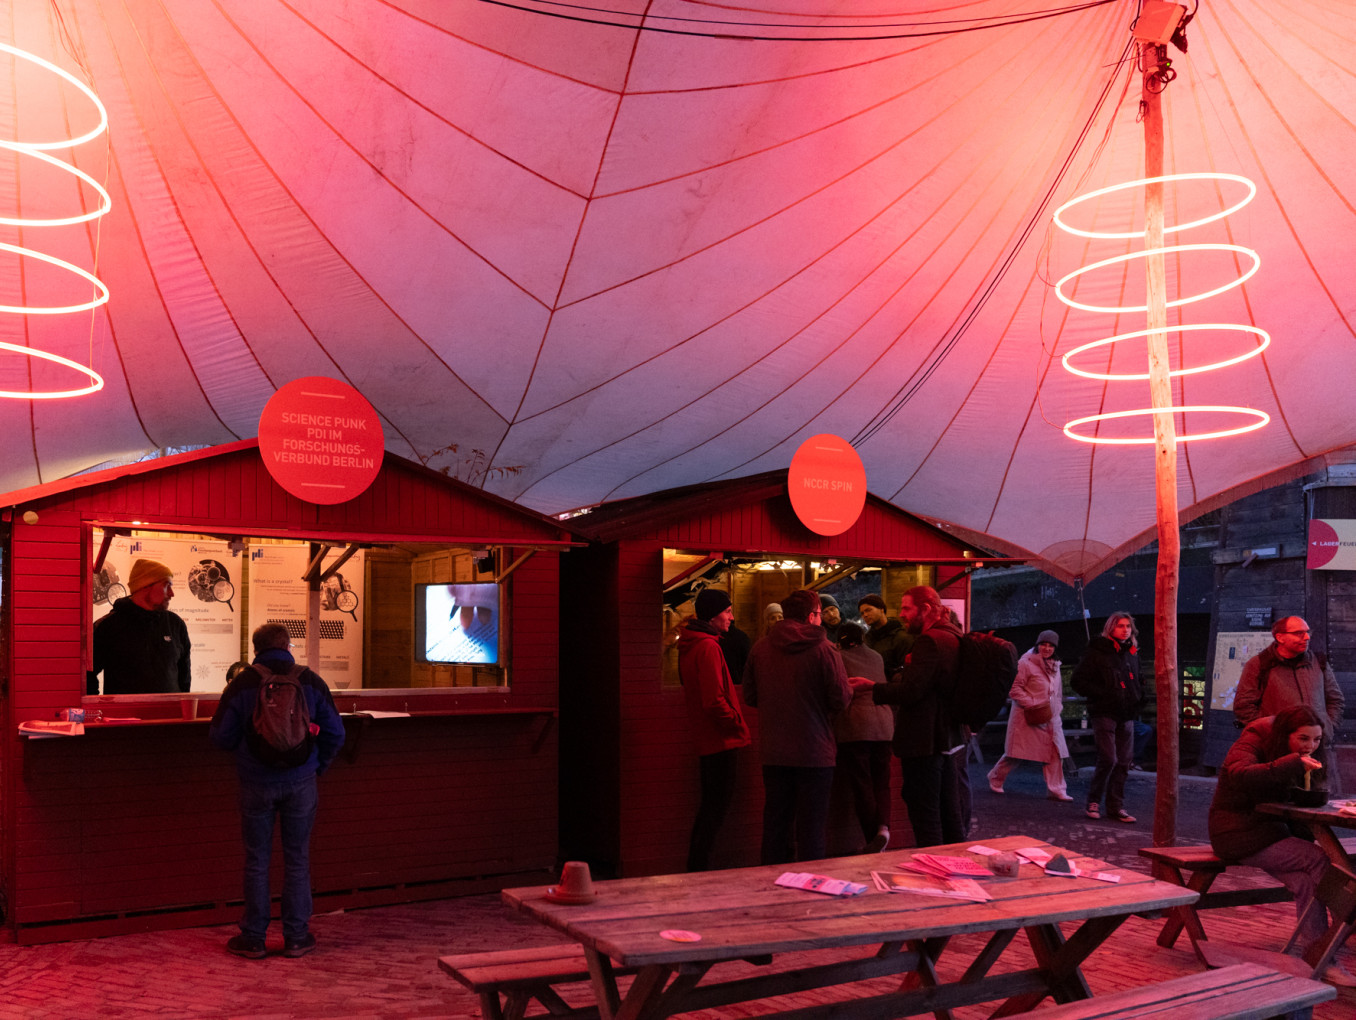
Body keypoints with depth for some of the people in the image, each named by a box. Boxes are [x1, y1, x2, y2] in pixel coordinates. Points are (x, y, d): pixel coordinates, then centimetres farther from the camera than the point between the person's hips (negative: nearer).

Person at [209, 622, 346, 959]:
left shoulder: (241, 684, -3)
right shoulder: (310, 681, 0)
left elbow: (220, 736, 0)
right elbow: (335, 733, 1)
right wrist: (317, 765, 15)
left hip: (256, 784, -1)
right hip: (301, 783, 1)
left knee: (256, 860, 9)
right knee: (297, 859, 9)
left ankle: (254, 938, 16)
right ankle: (297, 937, 15)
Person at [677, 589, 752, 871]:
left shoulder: (690, 644, 15)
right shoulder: (708, 647, -17)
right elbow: (714, 700, -23)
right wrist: (738, 725, -11)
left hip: (707, 738, 10)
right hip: (721, 739, -10)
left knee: (711, 803, 17)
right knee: (718, 804, -5)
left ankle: (696, 866, 23)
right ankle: (699, 867, -3)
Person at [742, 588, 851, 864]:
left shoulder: (760, 648, 0)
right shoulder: (823, 649, -11)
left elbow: (750, 698, 7)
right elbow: (841, 700, -11)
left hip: (773, 754, 4)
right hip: (814, 753, -4)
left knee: (775, 823, 12)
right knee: (811, 828, 5)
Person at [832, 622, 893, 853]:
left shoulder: (839, 657, 0)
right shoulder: (877, 657, 17)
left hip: (854, 726, -5)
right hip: (883, 725, 5)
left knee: (861, 785, 0)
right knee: (881, 782, 11)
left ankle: (872, 840, 0)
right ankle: (883, 826, -11)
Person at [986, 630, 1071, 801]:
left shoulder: (1054, 666, 15)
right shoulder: (1025, 663, -10)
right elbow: (1013, 689, -13)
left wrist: (1057, 707, 15)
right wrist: (1031, 704, -18)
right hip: (1027, 716, -7)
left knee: (1055, 753, -2)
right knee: (1015, 753, 2)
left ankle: (1056, 790, 4)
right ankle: (995, 779, 20)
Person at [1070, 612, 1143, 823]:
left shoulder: (1132, 653, 16)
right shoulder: (1097, 652, -4)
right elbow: (1077, 681, -7)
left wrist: (1137, 695, 10)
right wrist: (1101, 694, -15)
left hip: (1126, 716, 6)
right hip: (1104, 713, -6)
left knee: (1123, 762, 6)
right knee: (1108, 759, -13)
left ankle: (1116, 806, 14)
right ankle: (1094, 801, 4)